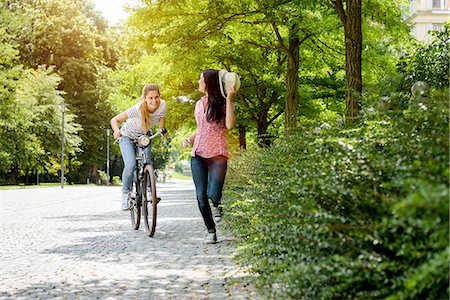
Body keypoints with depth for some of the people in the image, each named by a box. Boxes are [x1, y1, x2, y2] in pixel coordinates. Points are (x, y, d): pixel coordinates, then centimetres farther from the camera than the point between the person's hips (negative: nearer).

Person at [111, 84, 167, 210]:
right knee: (130, 165, -20)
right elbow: (114, 120, -29)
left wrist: (162, 130, -20)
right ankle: (125, 193, 1)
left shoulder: (162, 105, -24)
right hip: (128, 137, -3)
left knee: (146, 161, -18)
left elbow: (161, 117, -1)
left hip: (144, 137, 4)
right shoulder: (138, 109, -36)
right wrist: (117, 131, -48)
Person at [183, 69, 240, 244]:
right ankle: (211, 231, 12)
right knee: (201, 196, -2)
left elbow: (230, 125, -19)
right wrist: (190, 139, 9)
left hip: (217, 155, -5)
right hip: (198, 154, 5)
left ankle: (216, 205, 18)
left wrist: (229, 99, -18)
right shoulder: (199, 104, 16)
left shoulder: (224, 103, -1)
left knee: (213, 194, -18)